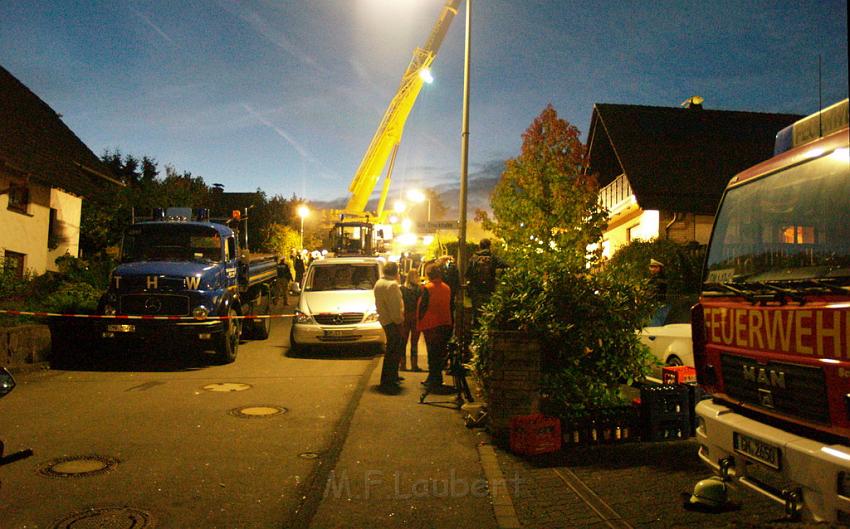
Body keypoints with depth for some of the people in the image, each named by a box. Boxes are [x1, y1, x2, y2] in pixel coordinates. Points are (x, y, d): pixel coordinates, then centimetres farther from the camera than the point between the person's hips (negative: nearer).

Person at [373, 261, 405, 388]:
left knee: (394, 350, 22)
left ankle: (393, 376, 32)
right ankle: (387, 381, -1)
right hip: (393, 321, -10)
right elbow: (395, 306, -23)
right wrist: (399, 318, -13)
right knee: (392, 351, -4)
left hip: (384, 319, 10)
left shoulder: (378, 283, 13)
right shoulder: (392, 285, -19)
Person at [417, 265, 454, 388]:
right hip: (445, 324, 6)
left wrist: (420, 322, -3)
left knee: (432, 352, 1)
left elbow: (422, 306, -14)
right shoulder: (447, 288, 5)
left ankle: (434, 379, 5)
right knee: (441, 352, 13)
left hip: (431, 325, -6)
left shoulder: (428, 288, -14)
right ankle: (437, 378, 21)